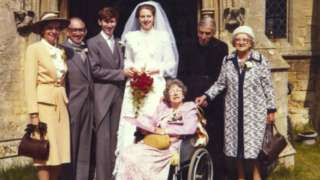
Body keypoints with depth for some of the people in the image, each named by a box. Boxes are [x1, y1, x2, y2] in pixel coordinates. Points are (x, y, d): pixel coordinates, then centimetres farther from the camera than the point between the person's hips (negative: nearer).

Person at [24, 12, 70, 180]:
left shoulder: (61, 51, 14)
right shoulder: (34, 49, -4)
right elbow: (30, 83, -11)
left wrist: (65, 100, 4)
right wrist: (33, 113, -17)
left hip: (61, 104, 6)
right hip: (44, 104, -6)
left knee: (59, 150, 6)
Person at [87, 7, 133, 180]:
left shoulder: (119, 43, 18)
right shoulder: (93, 42, 0)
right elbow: (95, 70, -10)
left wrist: (127, 74, -4)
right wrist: (121, 73, -13)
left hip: (118, 94, 5)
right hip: (102, 95, -5)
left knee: (114, 137, 8)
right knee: (103, 137, -5)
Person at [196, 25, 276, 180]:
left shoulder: (260, 60, -4)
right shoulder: (228, 60, 4)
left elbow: (267, 86, -2)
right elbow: (220, 83, 8)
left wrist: (271, 109, -2)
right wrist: (206, 96, -3)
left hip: (254, 110, -3)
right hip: (234, 110, 3)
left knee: (252, 144, -4)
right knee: (236, 143, 7)